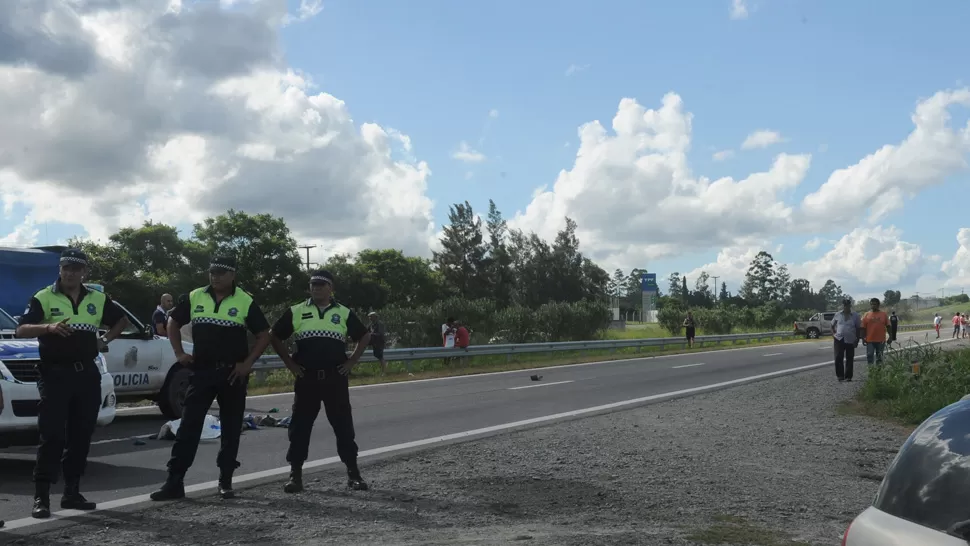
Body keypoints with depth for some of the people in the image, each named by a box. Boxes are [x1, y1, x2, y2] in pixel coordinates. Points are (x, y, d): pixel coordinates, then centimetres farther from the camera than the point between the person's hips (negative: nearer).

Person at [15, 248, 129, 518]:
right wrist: (48, 327, -29)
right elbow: (21, 329, -12)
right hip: (55, 374, -5)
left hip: (87, 374, 5)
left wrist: (106, 339, 12)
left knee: (81, 437, 7)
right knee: (52, 437, -10)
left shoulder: (98, 299, 11)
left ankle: (72, 492, 16)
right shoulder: (44, 298, -2)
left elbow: (121, 319, 26)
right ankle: (41, 496, -7)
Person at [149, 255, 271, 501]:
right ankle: (174, 482, -2)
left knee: (231, 430, 6)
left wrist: (247, 363, -10)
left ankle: (226, 481, 16)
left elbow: (264, 335, -1)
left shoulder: (246, 302, -4)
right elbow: (173, 323, 16)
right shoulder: (195, 297, 4)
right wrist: (179, 353, 5)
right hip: (201, 371, 2)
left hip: (233, 374, -1)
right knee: (188, 427, -3)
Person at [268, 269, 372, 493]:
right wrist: (290, 363, 3)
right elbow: (274, 336, 10)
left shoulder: (344, 313, 6)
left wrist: (352, 361, 4)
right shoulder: (296, 312, 4)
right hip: (306, 378, 0)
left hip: (336, 378, 0)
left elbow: (365, 336, 15)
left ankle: (353, 473, 10)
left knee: (343, 426, 3)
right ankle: (295, 474, 9)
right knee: (300, 426, 1)